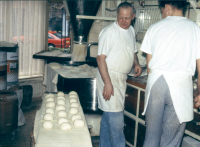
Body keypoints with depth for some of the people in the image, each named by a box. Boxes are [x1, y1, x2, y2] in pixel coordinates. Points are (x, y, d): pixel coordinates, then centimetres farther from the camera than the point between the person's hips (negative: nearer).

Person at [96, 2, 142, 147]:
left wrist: (136, 63, 4)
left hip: (122, 79, 8)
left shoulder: (131, 31, 12)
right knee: (116, 119, -9)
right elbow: (101, 58, -17)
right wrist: (107, 83, -24)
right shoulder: (110, 31, -14)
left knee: (108, 117, 16)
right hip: (109, 76, -8)